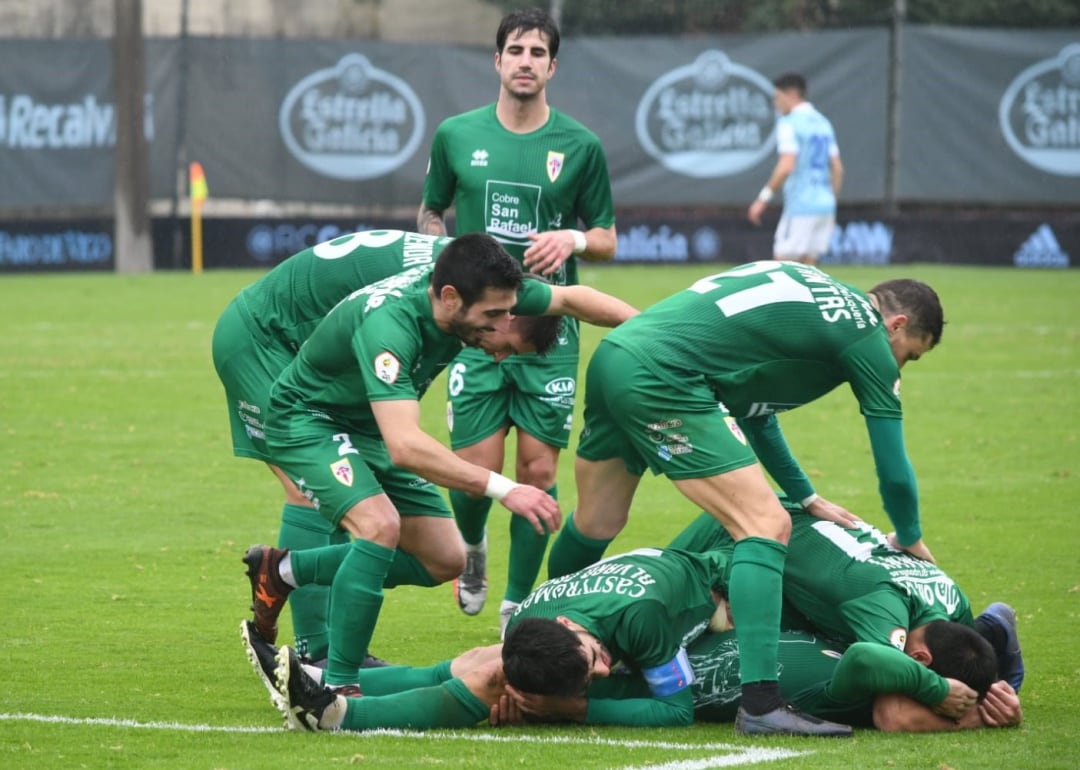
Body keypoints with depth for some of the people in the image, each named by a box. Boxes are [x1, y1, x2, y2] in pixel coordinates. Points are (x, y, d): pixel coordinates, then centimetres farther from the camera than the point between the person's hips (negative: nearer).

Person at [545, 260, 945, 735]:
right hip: (661, 377, -9)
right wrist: (912, 541, 27)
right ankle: (760, 701, -17)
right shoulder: (867, 339, 2)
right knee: (767, 527, -9)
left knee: (596, 525, 27)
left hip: (613, 356, 9)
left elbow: (749, 396, 32)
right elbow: (894, 472, 7)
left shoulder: (810, 289, 26)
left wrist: (806, 497, 34)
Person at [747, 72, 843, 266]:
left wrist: (763, 198, -16)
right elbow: (837, 168, 16)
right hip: (825, 205, 8)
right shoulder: (823, 123, 16)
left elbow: (786, 167, -20)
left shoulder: (789, 124, -9)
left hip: (800, 206, -8)